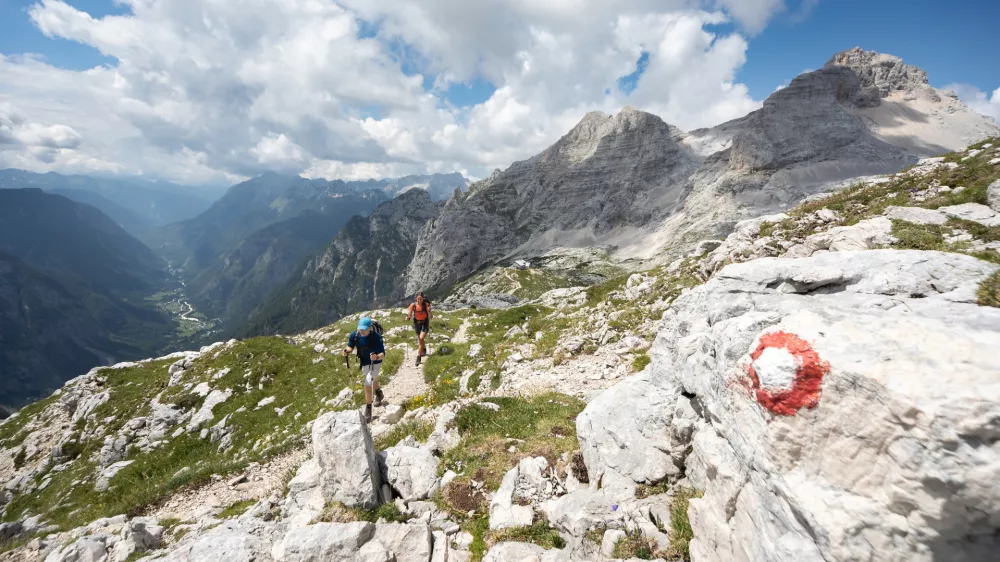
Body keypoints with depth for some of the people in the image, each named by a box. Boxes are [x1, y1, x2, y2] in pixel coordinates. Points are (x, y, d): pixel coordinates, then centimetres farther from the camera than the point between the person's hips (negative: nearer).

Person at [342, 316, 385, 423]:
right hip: (364, 363, 5)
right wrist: (347, 351, -25)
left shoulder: (376, 337, -32)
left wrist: (377, 357, -53)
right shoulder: (354, 335, -21)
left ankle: (368, 410, 3)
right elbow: (350, 347, -3)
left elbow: (383, 354, -31)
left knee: (367, 385, -14)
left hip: (375, 363, -5)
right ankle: (379, 394, 59)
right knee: (373, 381, 28)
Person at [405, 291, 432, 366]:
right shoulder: (413, 305, -12)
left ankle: (418, 357, -11)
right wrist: (408, 317, -27)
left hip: (425, 323, -3)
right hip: (417, 323, 3)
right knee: (420, 339, 19)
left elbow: (430, 316, -14)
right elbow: (409, 316, -5)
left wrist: (429, 311, -32)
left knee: (421, 339, -18)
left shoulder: (426, 305, -15)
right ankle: (424, 350, 49)